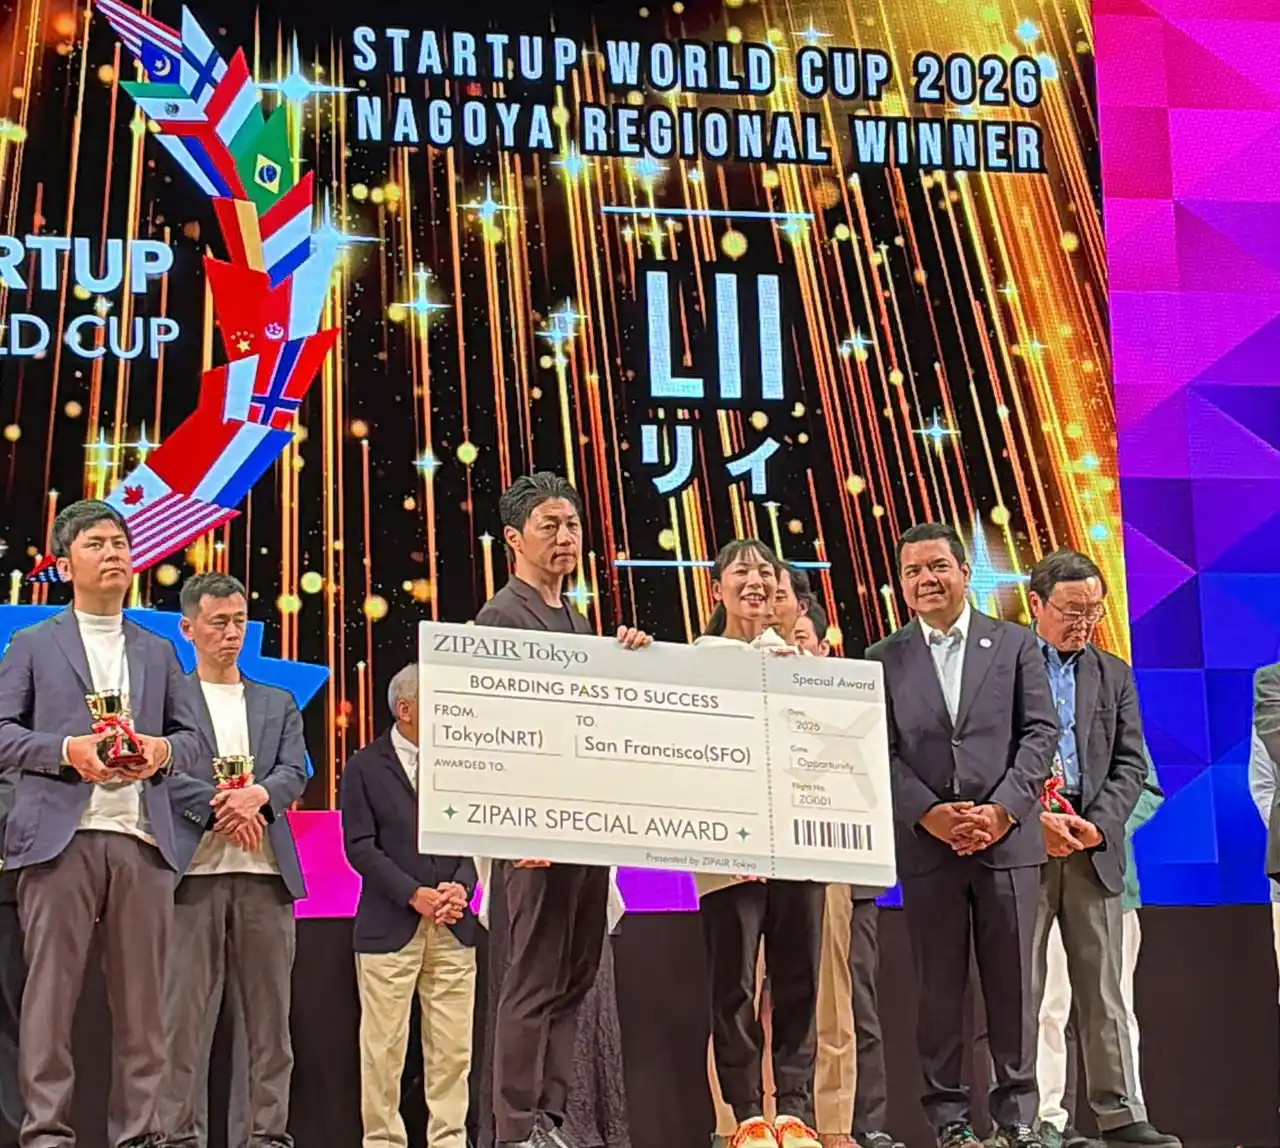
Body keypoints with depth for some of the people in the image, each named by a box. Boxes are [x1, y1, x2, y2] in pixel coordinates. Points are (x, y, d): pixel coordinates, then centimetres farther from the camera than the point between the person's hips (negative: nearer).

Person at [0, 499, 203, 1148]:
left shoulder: (159, 652, 21)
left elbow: (193, 738, 16)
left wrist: (162, 751, -5)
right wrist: (68, 749, -13)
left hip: (142, 841, 3)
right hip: (60, 839, -3)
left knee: (142, 996, 2)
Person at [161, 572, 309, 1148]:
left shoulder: (278, 704, 19)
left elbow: (294, 773, 6)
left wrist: (257, 795, -15)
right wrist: (220, 806, -17)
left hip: (266, 871, 3)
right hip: (194, 872, -3)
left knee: (270, 1014, 3)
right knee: (184, 1012, -3)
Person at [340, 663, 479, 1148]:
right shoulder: (365, 767, 2)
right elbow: (361, 847, -5)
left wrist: (460, 886, -8)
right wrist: (415, 895, -14)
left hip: (453, 927, 3)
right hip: (390, 926, -3)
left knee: (453, 1048, 4)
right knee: (384, 1048, -1)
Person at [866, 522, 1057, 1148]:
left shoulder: (1016, 644, 8)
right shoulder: (884, 659, 8)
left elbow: (1041, 731, 2)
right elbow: (882, 752, 2)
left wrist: (1003, 809, -10)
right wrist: (931, 814, -12)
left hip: (1008, 837, 0)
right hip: (926, 844, 0)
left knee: (1012, 982, 4)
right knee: (938, 987, 4)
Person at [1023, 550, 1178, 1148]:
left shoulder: (1113, 674, 16)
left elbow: (1130, 763, 10)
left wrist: (1099, 823, -6)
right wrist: (1036, 820, -13)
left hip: (1094, 847, 4)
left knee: (1104, 991, 5)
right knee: (1019, 988, 0)